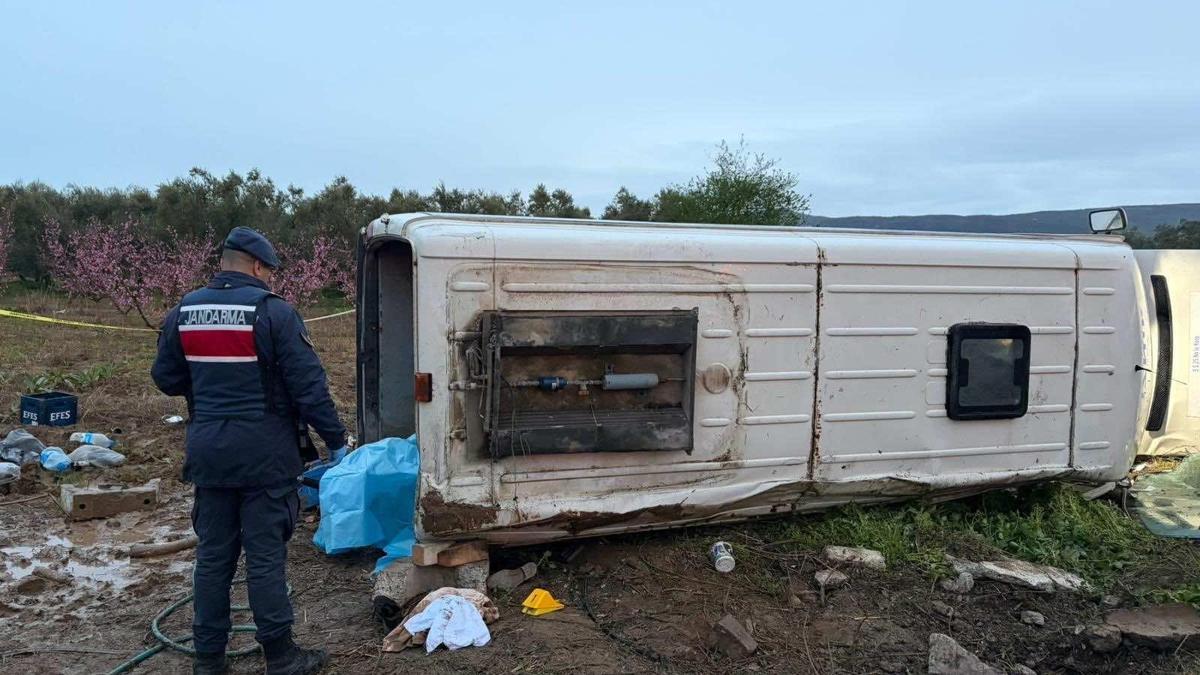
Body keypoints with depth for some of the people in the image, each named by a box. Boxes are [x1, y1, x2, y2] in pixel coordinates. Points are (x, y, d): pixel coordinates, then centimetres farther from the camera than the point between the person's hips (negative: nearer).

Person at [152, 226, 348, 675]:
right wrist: (336, 439, -5)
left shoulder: (183, 312, 5)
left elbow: (166, 379, 14)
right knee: (266, 556, 2)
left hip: (208, 451, 5)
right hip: (263, 453, -5)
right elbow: (308, 385, -14)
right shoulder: (273, 312, -13)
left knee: (213, 554, 14)